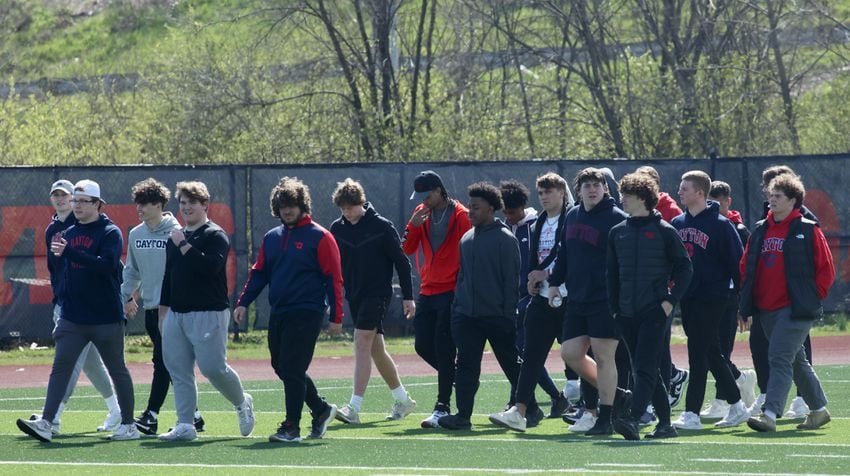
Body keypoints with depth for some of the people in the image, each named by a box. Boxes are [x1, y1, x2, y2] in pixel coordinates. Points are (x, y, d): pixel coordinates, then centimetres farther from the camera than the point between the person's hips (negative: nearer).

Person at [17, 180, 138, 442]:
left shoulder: (110, 233, -7)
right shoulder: (69, 233, 12)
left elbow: (106, 265, -24)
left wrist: (68, 252, -30)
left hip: (106, 319, -5)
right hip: (72, 318, 5)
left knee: (117, 370, 7)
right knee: (60, 367, -7)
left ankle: (128, 425, 17)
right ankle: (46, 423, -15)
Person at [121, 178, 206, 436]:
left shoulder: (175, 233, -8)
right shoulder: (135, 235, 10)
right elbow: (132, 270, 19)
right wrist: (126, 296, 10)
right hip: (150, 308, 7)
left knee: (162, 362, -12)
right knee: (171, 364, 10)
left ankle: (151, 415, -14)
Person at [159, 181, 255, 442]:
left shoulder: (215, 235, -6)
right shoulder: (175, 238, 18)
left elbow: (210, 267, -23)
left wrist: (184, 246, -19)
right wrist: (163, 310, 19)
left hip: (208, 315, -7)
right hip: (176, 314, 7)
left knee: (213, 367, -9)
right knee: (179, 371, 3)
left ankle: (242, 403, 17)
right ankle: (185, 426, 6)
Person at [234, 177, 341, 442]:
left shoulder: (319, 237, -5)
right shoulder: (272, 238, 13)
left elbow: (333, 278, -7)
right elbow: (259, 273, 17)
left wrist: (336, 317, -10)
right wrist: (243, 303, 4)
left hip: (306, 313, -7)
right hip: (278, 314, 7)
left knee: (292, 370, -10)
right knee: (282, 369, 11)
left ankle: (292, 427, -3)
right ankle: (321, 410, 28)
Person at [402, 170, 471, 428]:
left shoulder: (460, 215, -8)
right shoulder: (422, 213, 11)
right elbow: (407, 249, 9)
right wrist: (412, 226, -10)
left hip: (452, 292, -7)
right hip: (428, 291, 7)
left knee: (444, 349, -9)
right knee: (423, 345, 6)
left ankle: (443, 407, -8)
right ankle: (458, 378, 27)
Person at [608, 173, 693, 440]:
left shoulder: (664, 231, -2)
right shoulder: (618, 233, 12)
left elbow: (684, 268, 1)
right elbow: (611, 273, 17)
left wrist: (671, 300, -8)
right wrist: (614, 308, 9)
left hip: (655, 311, -6)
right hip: (627, 314, 6)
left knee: (645, 367, -15)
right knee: (646, 369, 8)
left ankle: (633, 419, -28)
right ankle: (665, 423, 14)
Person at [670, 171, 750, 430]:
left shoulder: (720, 225, -8)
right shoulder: (677, 223, 11)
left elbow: (736, 262, -8)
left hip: (712, 299, -7)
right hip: (687, 298, 7)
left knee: (698, 354, -10)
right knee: (711, 353, 12)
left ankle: (692, 414, -10)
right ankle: (736, 407, 23)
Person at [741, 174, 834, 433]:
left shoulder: (808, 231, -4)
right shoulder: (760, 230, 13)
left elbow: (826, 269, -3)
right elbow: (746, 266, 19)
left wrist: (813, 297, -6)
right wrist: (747, 301, 11)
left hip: (796, 309, -7)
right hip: (766, 309, 7)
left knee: (780, 357, -17)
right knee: (796, 360, 16)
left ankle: (770, 414, -23)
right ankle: (818, 409, 28)